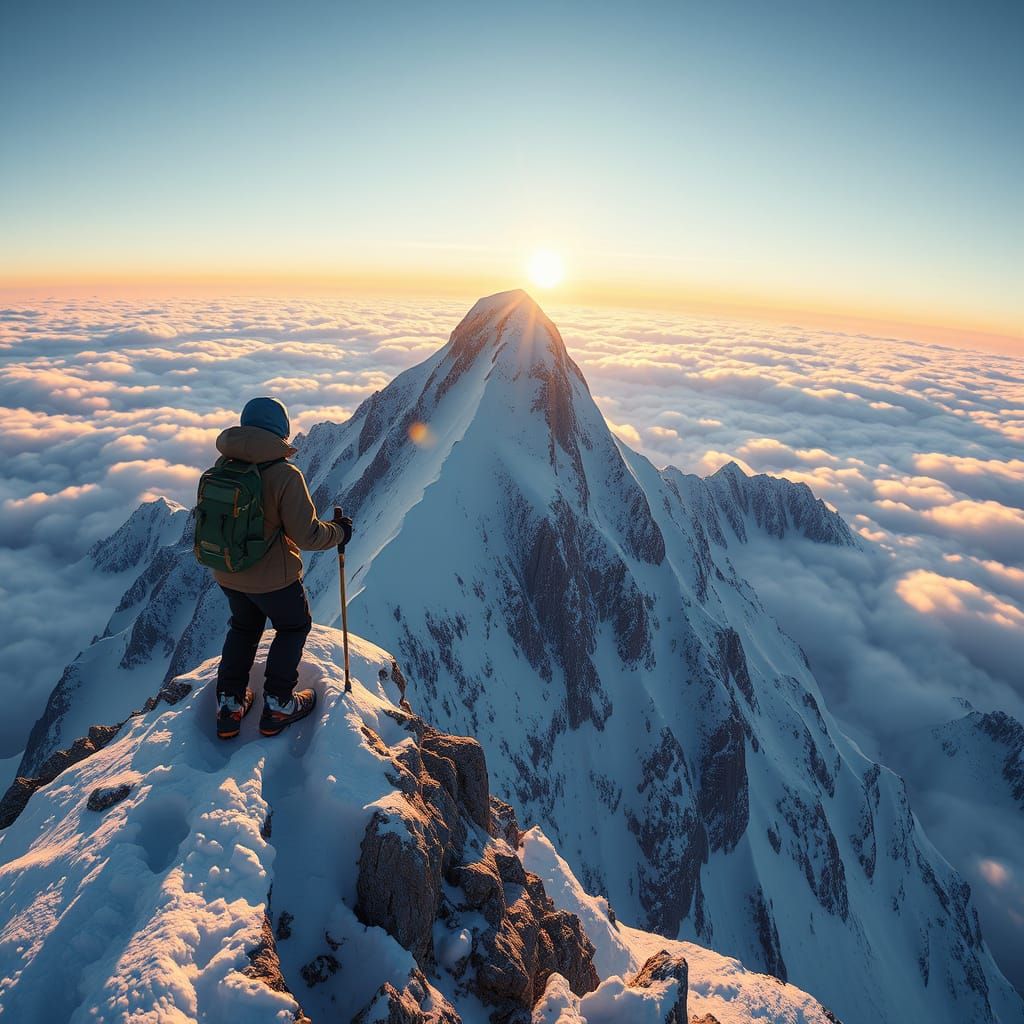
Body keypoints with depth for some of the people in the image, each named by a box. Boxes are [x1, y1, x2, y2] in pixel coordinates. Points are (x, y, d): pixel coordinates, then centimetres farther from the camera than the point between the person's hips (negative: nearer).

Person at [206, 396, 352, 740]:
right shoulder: (285, 475, -25)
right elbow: (307, 535, -23)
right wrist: (339, 532, -5)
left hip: (227, 574, 6)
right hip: (272, 577, -6)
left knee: (244, 627, 29)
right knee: (294, 627, 20)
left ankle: (229, 705, 31)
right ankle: (277, 705, 23)